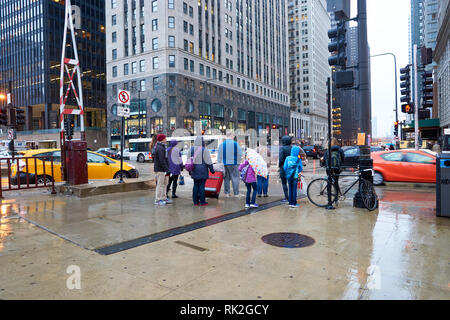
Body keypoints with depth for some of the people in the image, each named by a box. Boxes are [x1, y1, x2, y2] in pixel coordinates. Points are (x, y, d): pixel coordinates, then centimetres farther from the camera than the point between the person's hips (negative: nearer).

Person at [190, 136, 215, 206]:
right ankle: (202, 202, 3)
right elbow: (208, 161, -9)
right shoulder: (204, 150, -9)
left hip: (194, 171, 5)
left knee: (195, 185, 10)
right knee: (202, 185, -1)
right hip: (202, 170, -5)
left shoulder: (191, 149, 6)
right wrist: (212, 169, 0)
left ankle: (195, 201, 14)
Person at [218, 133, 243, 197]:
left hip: (225, 163, 3)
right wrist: (238, 161, 9)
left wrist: (219, 163, 11)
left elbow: (219, 155, 4)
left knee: (226, 178, 12)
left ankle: (227, 193, 14)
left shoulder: (222, 144, 2)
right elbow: (240, 154, -5)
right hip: (234, 163, -3)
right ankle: (236, 193, 5)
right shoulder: (235, 144, -6)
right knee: (235, 178, 3)